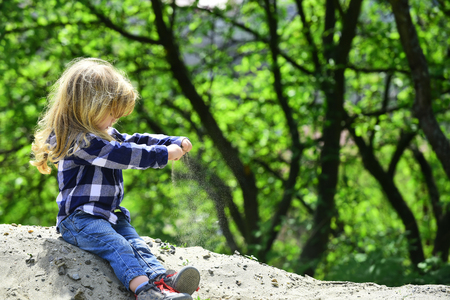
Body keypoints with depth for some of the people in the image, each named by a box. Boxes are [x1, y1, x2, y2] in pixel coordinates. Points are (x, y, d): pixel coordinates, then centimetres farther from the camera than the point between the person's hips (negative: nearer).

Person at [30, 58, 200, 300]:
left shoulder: (106, 134, 18)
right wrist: (163, 154, -17)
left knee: (136, 244, -16)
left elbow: (133, 141, 21)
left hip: (110, 215, 9)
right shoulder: (78, 140, -17)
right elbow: (122, 155, -22)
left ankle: (162, 280, -37)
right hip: (79, 218, -9)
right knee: (117, 246, -30)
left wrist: (175, 143, 8)